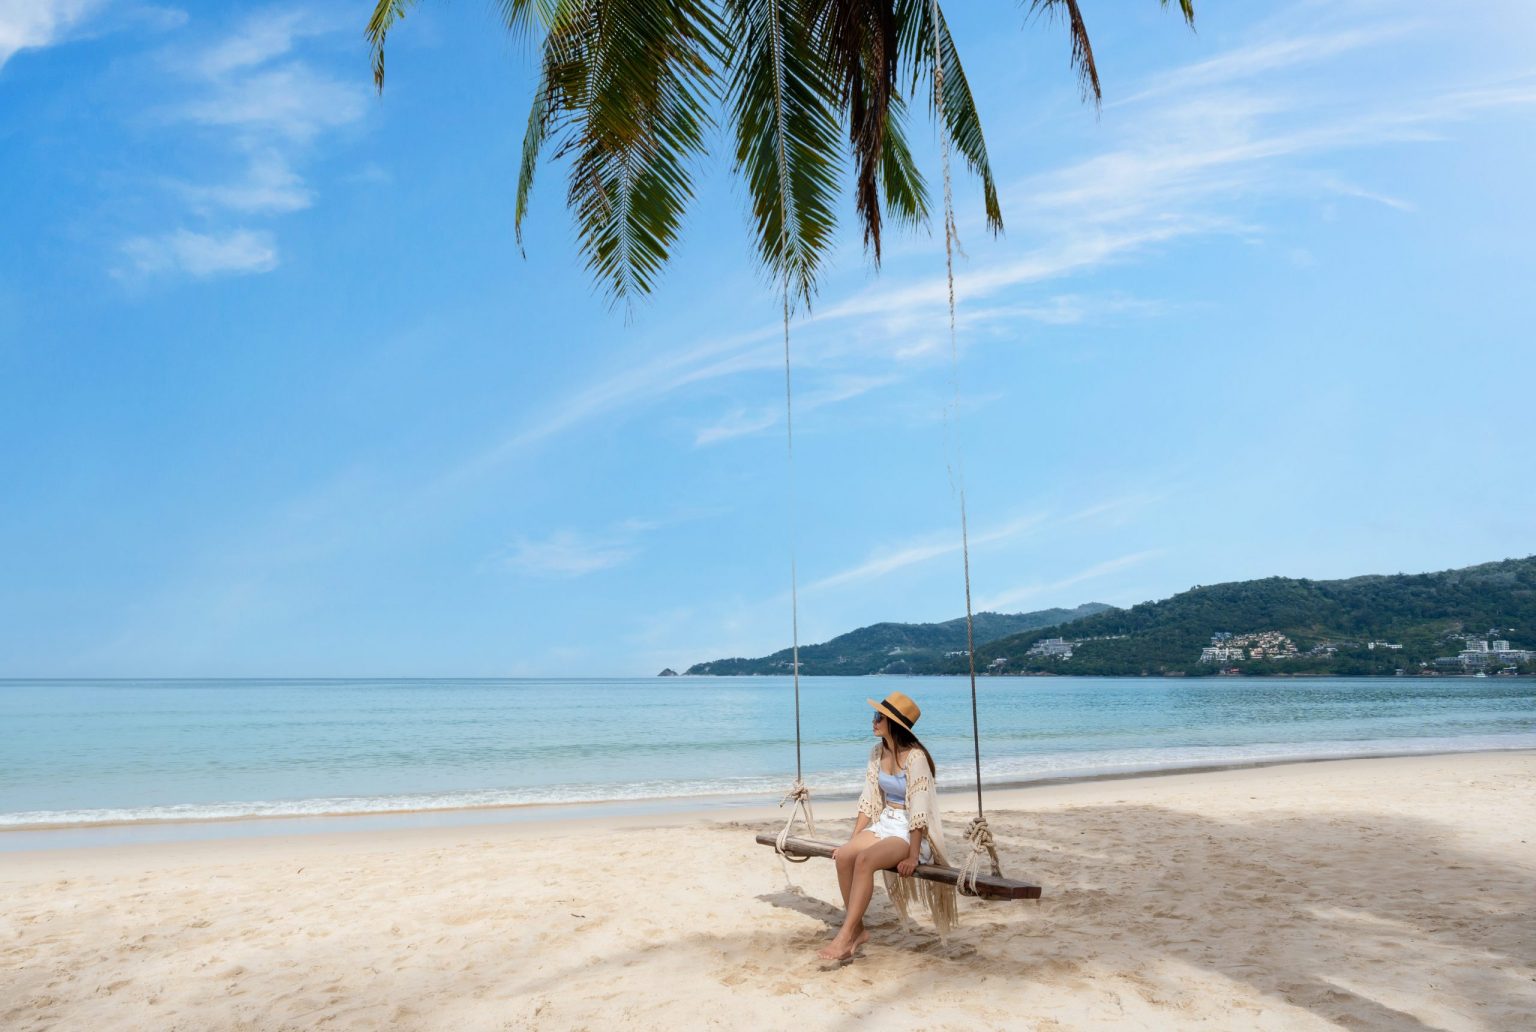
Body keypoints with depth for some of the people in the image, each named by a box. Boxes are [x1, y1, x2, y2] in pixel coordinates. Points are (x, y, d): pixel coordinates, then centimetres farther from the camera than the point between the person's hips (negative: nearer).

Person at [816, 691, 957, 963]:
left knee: (864, 859, -31)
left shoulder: (915, 757, -19)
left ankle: (845, 936, -23)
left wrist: (913, 856, -24)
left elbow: (919, 810, -22)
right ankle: (857, 929, -5)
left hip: (911, 831, -7)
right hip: (885, 823, 7)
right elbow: (869, 800, 8)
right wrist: (852, 840, 6)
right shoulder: (877, 753, 5)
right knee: (843, 856, -20)